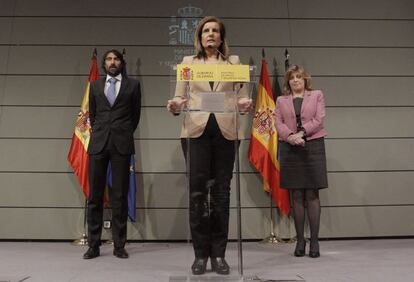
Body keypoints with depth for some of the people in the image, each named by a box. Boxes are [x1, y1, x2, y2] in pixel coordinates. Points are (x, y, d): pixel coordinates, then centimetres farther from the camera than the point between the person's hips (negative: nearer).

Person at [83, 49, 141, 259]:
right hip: (98, 143, 2)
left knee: (120, 196, 0)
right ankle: (93, 245, 10)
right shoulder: (95, 85, 16)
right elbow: (92, 114, 21)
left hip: (121, 143, -2)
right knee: (95, 195, 1)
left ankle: (119, 245, 7)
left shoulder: (132, 85, 10)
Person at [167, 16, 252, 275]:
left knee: (221, 192, 2)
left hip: (225, 131, 1)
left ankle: (219, 253, 11)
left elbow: (242, 95, 7)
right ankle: (201, 253, 9)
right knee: (197, 192, -3)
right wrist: (175, 105, -14)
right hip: (196, 130, 0)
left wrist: (245, 105, -16)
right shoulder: (188, 62, 16)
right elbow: (180, 97, 9)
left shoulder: (234, 61, 16)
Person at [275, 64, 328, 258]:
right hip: (290, 149, 1)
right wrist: (290, 136, -15)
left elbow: (319, 120, 0)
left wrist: (301, 132, -13)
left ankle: (314, 240, 4)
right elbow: (278, 123, 3)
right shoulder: (281, 100, 16)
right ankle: (300, 240, 11)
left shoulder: (317, 95, 12)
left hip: (313, 146, -1)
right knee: (297, 196, 3)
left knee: (312, 195, -2)